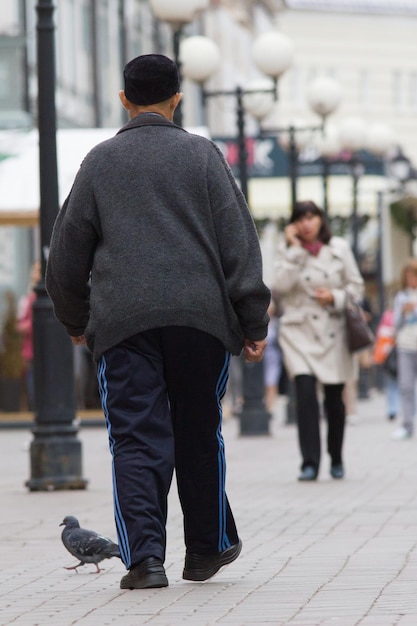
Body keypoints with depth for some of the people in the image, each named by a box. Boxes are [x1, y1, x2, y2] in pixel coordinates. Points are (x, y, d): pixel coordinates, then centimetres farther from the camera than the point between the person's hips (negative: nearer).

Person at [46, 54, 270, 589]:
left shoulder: (100, 161, 8)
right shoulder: (202, 154, 5)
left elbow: (68, 250, 12)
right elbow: (238, 240, 0)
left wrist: (76, 321, 26)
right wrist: (253, 322, 2)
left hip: (122, 324, 0)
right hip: (200, 318, 0)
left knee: (136, 439, -2)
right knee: (199, 434, 12)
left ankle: (144, 555, -15)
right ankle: (207, 549, 24)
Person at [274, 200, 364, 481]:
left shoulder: (339, 248, 5)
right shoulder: (288, 252, 4)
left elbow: (357, 285, 9)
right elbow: (283, 284, -13)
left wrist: (336, 297, -10)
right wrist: (295, 248, -11)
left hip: (333, 331, 1)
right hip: (299, 331, -1)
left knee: (334, 398, 7)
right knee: (306, 392, -17)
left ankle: (336, 460, 26)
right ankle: (310, 463, -18)